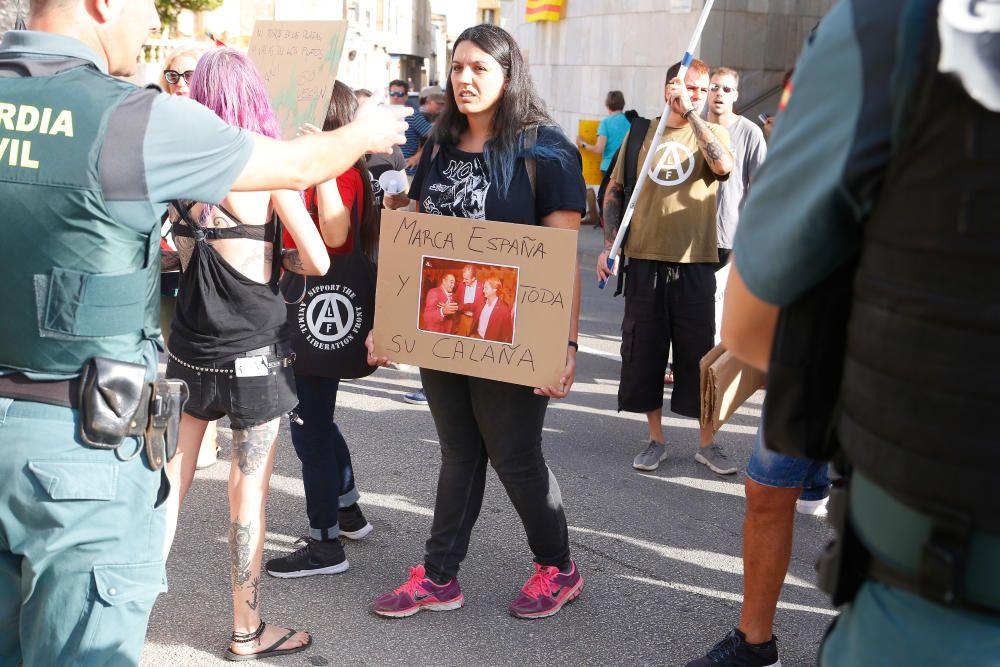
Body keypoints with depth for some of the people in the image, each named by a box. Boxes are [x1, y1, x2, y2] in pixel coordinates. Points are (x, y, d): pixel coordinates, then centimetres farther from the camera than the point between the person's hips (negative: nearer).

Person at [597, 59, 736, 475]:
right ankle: (655, 439, 22)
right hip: (644, 260, 2)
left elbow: (723, 166, -19)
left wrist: (692, 114, -17)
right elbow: (614, 191, 12)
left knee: (699, 354, 3)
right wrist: (608, 246, 2)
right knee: (644, 351, 7)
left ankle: (707, 444, 17)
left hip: (695, 262, -2)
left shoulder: (711, 133, 4)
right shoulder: (641, 133, 9)